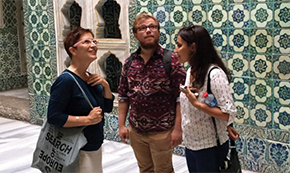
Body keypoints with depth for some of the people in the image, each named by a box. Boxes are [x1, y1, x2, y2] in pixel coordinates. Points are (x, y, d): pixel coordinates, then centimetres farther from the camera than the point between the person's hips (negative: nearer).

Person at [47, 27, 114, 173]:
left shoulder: (91, 78, 3)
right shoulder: (66, 80, -20)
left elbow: (107, 107, 9)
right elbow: (54, 117, -24)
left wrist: (105, 85, -7)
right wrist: (88, 119, -23)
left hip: (96, 147, 8)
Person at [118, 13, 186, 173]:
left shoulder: (172, 60, -10)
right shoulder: (129, 62, 4)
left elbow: (180, 98, -12)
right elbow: (123, 96, 9)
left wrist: (178, 128, -15)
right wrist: (121, 125, 6)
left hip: (162, 132, -4)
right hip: (136, 130, 5)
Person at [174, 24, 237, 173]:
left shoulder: (214, 74, -21)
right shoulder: (190, 71, 4)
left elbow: (229, 114, -22)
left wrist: (197, 104, -27)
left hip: (210, 148, -8)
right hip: (190, 144, 8)